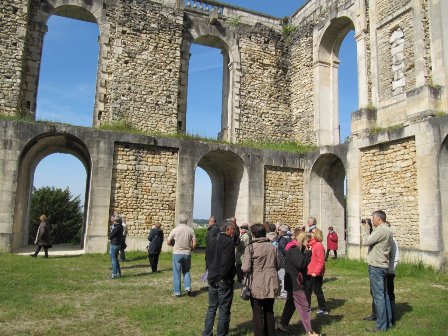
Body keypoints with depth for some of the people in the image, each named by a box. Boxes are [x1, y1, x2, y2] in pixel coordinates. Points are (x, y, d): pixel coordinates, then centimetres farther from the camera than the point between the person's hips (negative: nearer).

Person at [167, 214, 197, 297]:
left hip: (177, 253, -2)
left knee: (176, 273, 7)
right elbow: (194, 243, -2)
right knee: (186, 271, 19)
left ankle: (177, 292, 10)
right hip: (187, 254, 2)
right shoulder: (190, 230, -1)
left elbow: (169, 242, -4)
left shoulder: (175, 230, -6)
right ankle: (188, 287, 3)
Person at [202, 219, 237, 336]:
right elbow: (227, 262, -24)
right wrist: (224, 277, -14)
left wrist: (211, 273, 13)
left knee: (211, 308, 18)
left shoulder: (213, 241, 8)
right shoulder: (229, 242, -16)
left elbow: (208, 258, 12)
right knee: (224, 310, 5)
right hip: (224, 281, -7)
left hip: (212, 279, 8)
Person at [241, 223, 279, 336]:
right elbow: (277, 266, 10)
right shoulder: (272, 247, 2)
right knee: (269, 312, 20)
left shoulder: (250, 247, -13)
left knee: (257, 313, 8)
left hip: (257, 286, -4)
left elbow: (245, 268, -17)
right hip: (271, 285, 5)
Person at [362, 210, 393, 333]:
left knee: (379, 296, -4)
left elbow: (366, 241, -18)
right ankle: (388, 321, 26)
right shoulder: (387, 230, 14)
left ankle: (381, 326, 2)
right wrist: (370, 229, 5)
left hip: (376, 267, -10)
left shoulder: (381, 230, -19)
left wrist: (366, 229, -5)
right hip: (383, 267, 10)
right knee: (384, 295, 17)